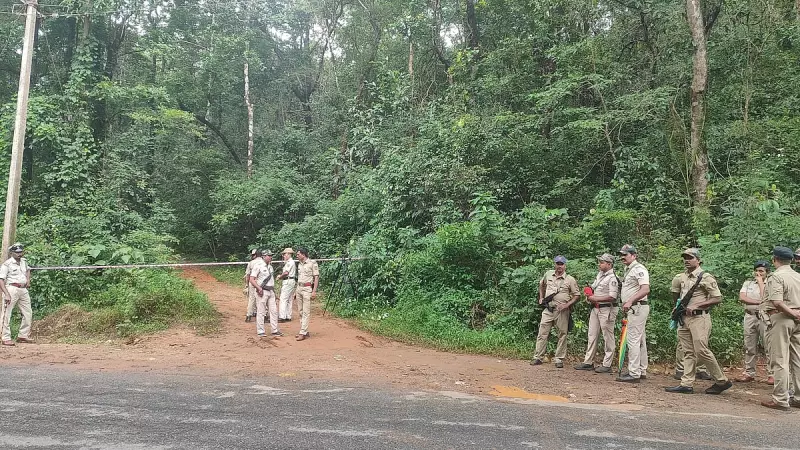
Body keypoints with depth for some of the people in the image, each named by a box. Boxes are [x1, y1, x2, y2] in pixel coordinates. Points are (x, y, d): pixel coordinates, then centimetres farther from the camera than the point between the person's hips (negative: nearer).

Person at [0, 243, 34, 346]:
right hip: (11, 289, -7)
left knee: (28, 314, 8)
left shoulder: (24, 261, 14)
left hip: (23, 290, 7)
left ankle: (23, 336, 18)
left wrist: (28, 279, 20)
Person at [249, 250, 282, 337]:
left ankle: (275, 330, 14)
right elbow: (252, 279, -14)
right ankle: (260, 331, 7)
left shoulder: (270, 266, 15)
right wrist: (259, 288, -23)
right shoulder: (258, 266, -9)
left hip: (271, 291, 8)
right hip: (262, 292, -8)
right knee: (261, 312, -1)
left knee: (274, 311, 7)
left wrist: (273, 290, 17)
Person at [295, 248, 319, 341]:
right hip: (299, 288, 8)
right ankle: (305, 331, 14)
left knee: (306, 312, -9)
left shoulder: (312, 263, -6)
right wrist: (296, 290, 16)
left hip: (307, 288, -8)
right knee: (301, 312, 8)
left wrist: (314, 291, -15)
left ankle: (303, 333, -11)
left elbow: (316, 277, -9)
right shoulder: (299, 264, 16)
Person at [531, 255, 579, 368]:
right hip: (548, 309, 3)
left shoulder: (570, 280, -3)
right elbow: (541, 284, 27)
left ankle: (559, 359, 12)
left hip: (562, 311, -2)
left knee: (562, 335, 3)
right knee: (542, 333, 2)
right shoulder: (548, 274, 7)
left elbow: (577, 295, -1)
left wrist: (567, 304, -13)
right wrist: (541, 298, 18)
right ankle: (538, 357, 8)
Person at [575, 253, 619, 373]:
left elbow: (612, 297, -23)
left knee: (608, 338, 0)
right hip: (595, 308, 9)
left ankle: (607, 365, 6)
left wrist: (596, 299, -18)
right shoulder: (599, 274, 12)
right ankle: (588, 362, 18)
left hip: (606, 310, -9)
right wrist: (590, 296, 4)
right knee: (592, 335, 11)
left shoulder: (612, 278, -15)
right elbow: (594, 288, 25)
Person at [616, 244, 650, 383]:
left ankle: (634, 374, -8)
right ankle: (641, 371, 22)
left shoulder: (639, 269, -13)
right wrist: (626, 305, 17)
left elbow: (645, 289, -26)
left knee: (633, 340, -10)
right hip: (632, 309, 11)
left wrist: (630, 301, -32)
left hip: (637, 308, -11)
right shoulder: (628, 270, 19)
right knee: (640, 341, 14)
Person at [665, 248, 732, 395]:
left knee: (701, 350, -9)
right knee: (688, 352, 7)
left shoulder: (705, 277, -8)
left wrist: (696, 306, -17)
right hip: (684, 318, 8)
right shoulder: (683, 277, 15)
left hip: (699, 318, -8)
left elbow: (717, 298, -11)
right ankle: (686, 384, 9)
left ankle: (722, 381, 7)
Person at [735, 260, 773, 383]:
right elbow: (742, 298, -2)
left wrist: (760, 282, -7)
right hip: (750, 317, 4)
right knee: (749, 347, 8)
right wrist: (758, 302, -14)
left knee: (769, 347, -5)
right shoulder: (748, 283, 13)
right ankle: (749, 373, 16)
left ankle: (771, 374, 2)